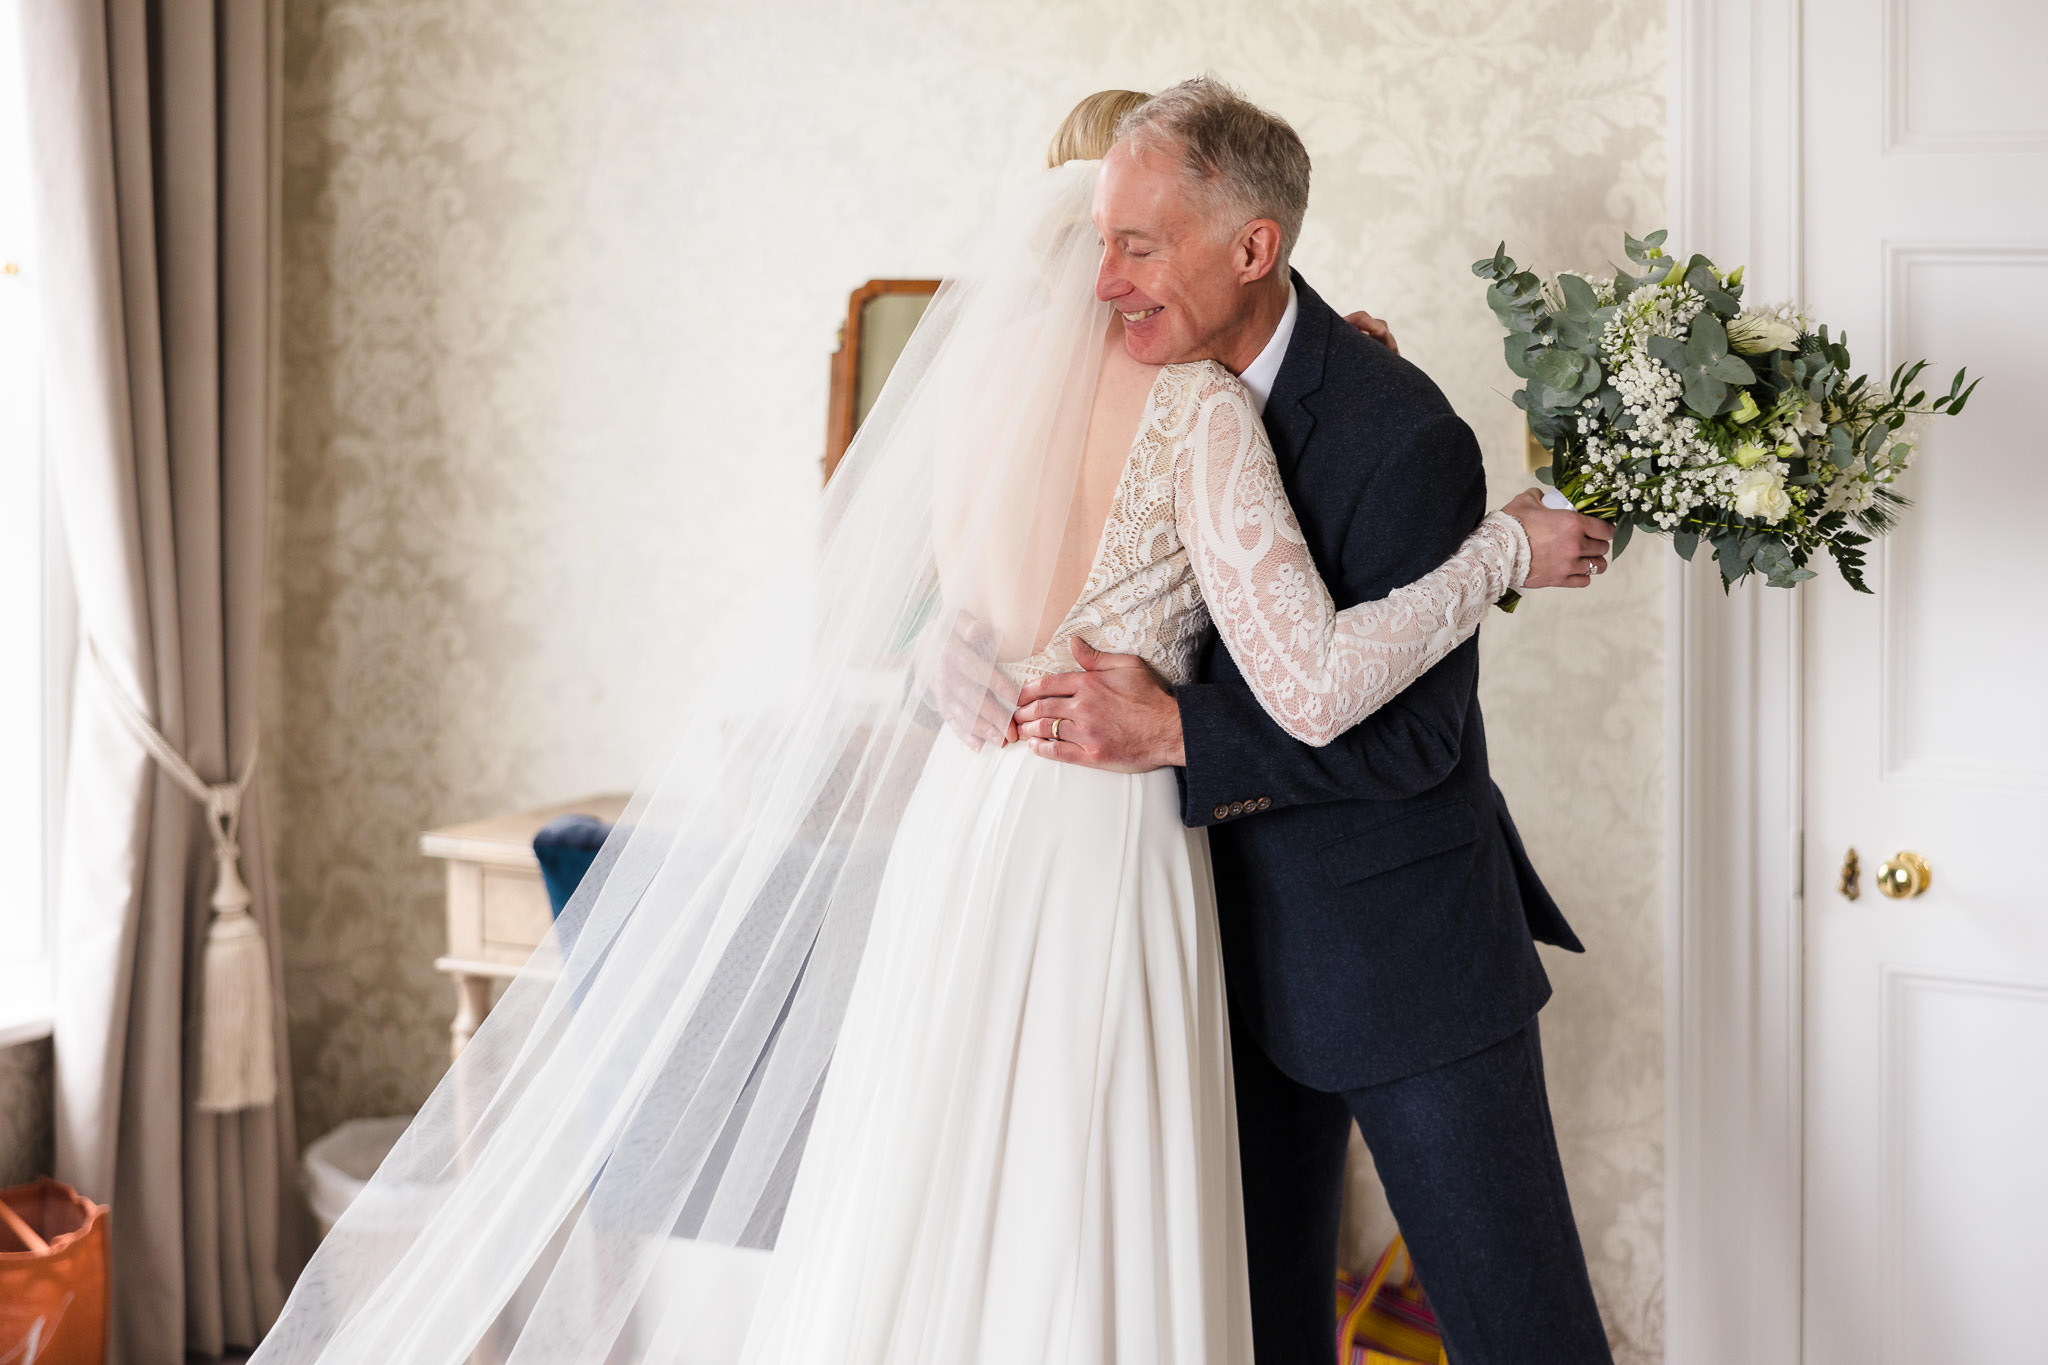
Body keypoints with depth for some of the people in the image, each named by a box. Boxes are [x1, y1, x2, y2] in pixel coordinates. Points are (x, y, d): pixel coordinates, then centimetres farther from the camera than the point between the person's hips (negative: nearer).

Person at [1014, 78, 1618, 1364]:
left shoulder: (1403, 436, -21)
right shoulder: (1155, 387, 0)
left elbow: (1416, 734, -21)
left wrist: (1175, 729, -27)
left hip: (1405, 956, -6)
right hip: (1246, 943, 7)